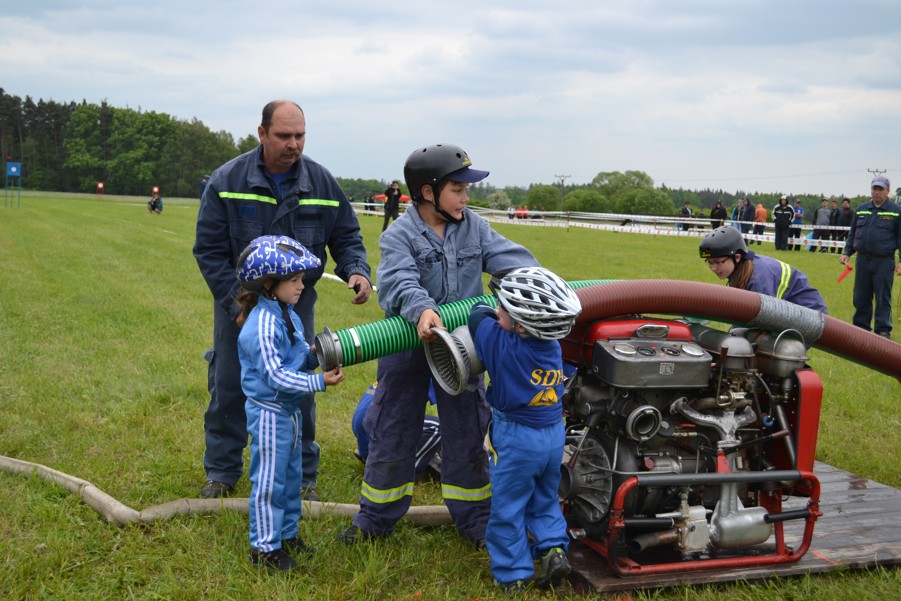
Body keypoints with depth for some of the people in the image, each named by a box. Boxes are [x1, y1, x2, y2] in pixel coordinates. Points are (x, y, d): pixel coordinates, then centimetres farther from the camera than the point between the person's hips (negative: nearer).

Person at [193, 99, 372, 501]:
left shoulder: (321, 181, -5)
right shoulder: (227, 181, -11)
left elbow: (346, 237, 4)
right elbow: (209, 249, -8)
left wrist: (357, 271, -17)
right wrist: (236, 299, -15)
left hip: (297, 304, 1)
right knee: (229, 389, 10)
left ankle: (301, 475, 22)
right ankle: (221, 471, 27)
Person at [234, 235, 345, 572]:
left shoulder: (287, 315, 5)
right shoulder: (263, 325, -24)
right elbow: (275, 376, -26)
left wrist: (315, 356, -8)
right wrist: (319, 382, -25)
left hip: (289, 410, 9)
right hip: (269, 413, -9)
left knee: (291, 475, 19)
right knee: (270, 481, 2)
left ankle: (287, 535, 34)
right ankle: (265, 548, 15)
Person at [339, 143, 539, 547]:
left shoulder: (474, 227, 1)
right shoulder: (399, 235, -13)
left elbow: (510, 258, -7)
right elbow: (399, 282, -29)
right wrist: (421, 310, -49)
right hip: (408, 348, -3)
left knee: (466, 436, 13)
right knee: (392, 434, 9)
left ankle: (474, 519, 28)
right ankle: (376, 518, 27)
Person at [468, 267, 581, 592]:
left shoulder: (501, 344, -21)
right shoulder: (553, 347, -4)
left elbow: (477, 314, -6)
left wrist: (486, 311, 13)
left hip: (516, 438, -6)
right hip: (554, 435, 6)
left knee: (508, 507, 9)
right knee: (544, 499, 26)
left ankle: (512, 574, 17)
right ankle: (553, 547, 13)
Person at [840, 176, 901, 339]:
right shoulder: (861, 209, 11)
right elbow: (853, 233, 18)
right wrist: (847, 252, 11)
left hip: (884, 262, -4)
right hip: (862, 260, 4)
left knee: (883, 299, 0)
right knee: (861, 298, 9)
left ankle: (883, 331, 7)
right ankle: (861, 327, 20)